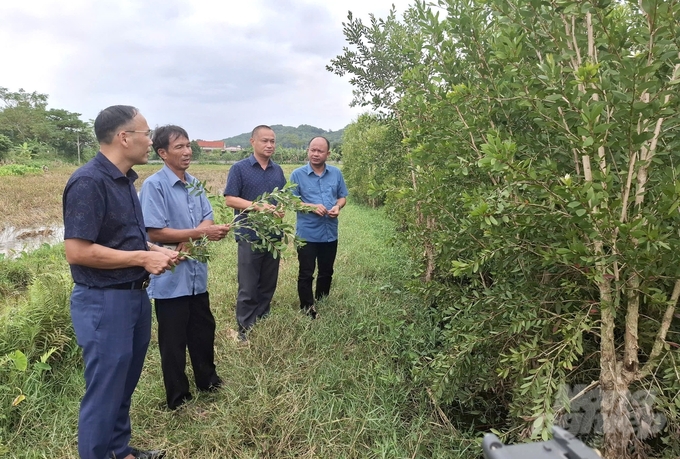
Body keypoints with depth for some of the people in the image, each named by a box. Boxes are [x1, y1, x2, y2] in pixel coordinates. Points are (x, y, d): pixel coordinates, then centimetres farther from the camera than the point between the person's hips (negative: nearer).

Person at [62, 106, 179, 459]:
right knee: (104, 393, 6)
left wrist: (154, 250, 3)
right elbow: (76, 251, -24)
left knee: (124, 387, 22)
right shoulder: (88, 182, -20)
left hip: (134, 295, 9)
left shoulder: (124, 179, 9)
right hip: (104, 302, -9)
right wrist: (143, 258, -19)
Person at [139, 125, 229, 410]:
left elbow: (207, 218, 4)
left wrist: (190, 240, -15)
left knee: (204, 330, 21)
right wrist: (200, 233, -22)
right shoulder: (154, 185, -16)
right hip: (170, 277, -7)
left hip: (196, 272, 7)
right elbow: (154, 232, -21)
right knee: (174, 340, 9)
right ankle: (178, 398, 26)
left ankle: (207, 380, 41)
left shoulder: (194, 183, 5)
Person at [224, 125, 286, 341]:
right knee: (248, 288, 2)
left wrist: (282, 209, -5)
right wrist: (257, 206, -21)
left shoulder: (278, 170, 11)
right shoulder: (239, 168, -5)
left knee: (268, 285, 13)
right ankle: (245, 330, 15)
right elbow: (230, 199, -9)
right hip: (250, 236, -5)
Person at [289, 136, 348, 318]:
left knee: (327, 273, 17)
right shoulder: (298, 174, -7)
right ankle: (307, 311, 18)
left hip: (330, 233, 4)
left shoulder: (336, 173, 4)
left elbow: (342, 197, 11)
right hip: (307, 233, -4)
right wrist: (312, 207, -20)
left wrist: (338, 206, -11)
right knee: (306, 274, 5)